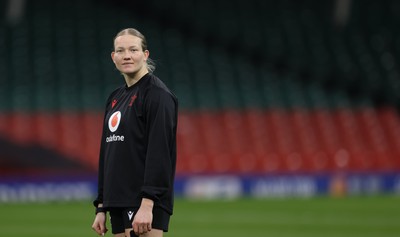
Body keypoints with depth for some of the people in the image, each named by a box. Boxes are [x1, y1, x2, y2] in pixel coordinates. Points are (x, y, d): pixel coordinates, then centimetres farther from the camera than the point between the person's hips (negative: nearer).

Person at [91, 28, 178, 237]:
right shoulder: (116, 98, 17)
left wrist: (146, 205, -23)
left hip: (144, 203, -8)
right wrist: (101, 207, 17)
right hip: (118, 203, 8)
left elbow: (159, 152, -16)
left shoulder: (156, 94, -8)